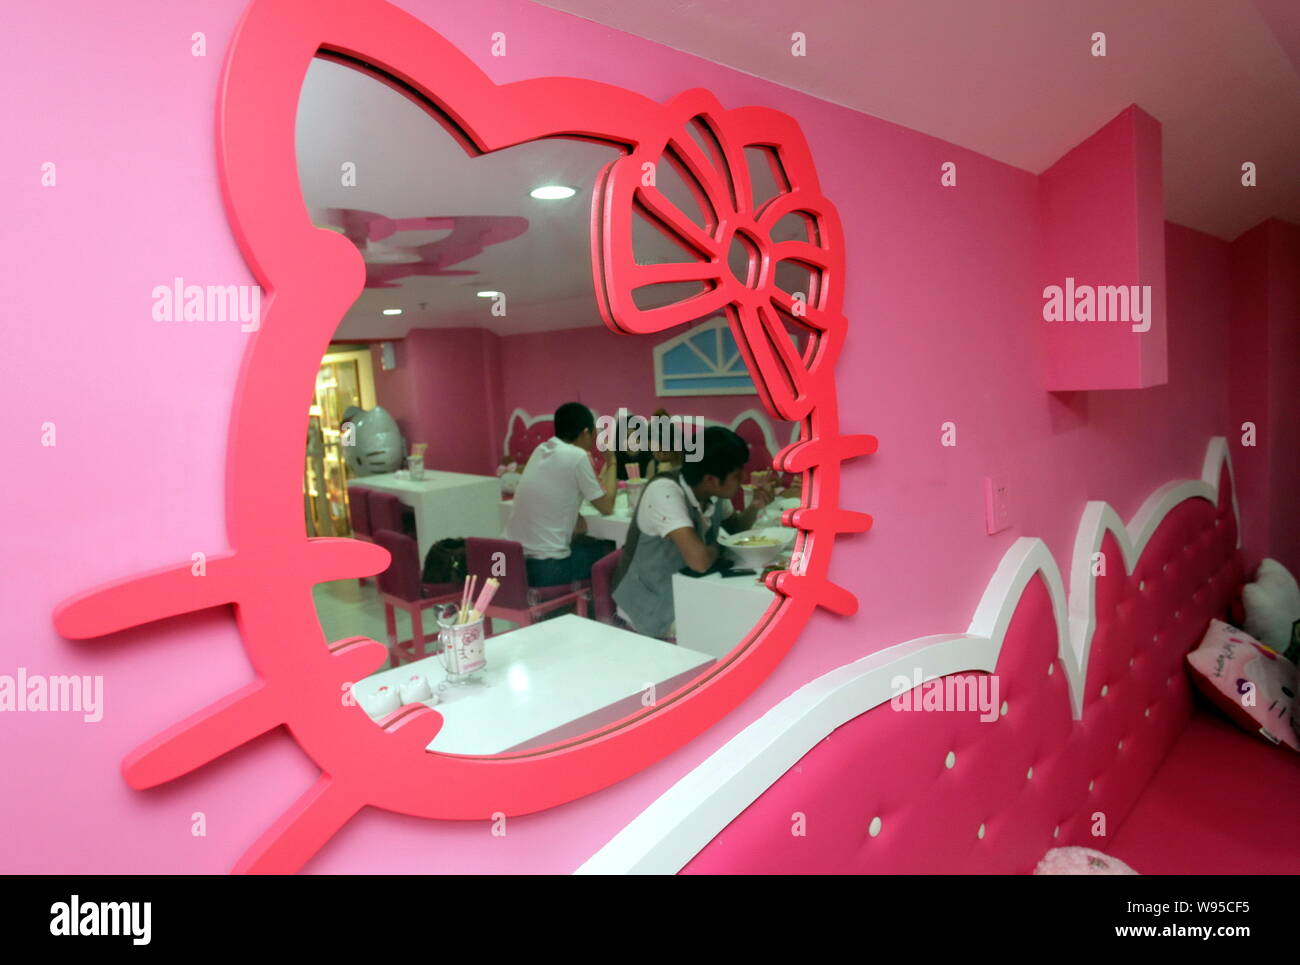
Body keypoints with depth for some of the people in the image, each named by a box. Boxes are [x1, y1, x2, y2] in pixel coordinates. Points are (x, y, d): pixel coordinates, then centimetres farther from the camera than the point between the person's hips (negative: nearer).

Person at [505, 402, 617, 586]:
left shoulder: (541, 450, 8)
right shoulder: (577, 456, -13)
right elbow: (606, 507, -1)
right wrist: (611, 462, 8)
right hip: (547, 568, -7)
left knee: (585, 543, 31)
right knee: (607, 551, 20)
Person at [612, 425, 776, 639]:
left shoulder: (712, 491, -7)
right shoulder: (664, 491, -29)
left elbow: (735, 528, 13)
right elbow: (699, 560, -39)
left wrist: (754, 507, -9)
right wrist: (715, 548, -16)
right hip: (651, 608, -7)